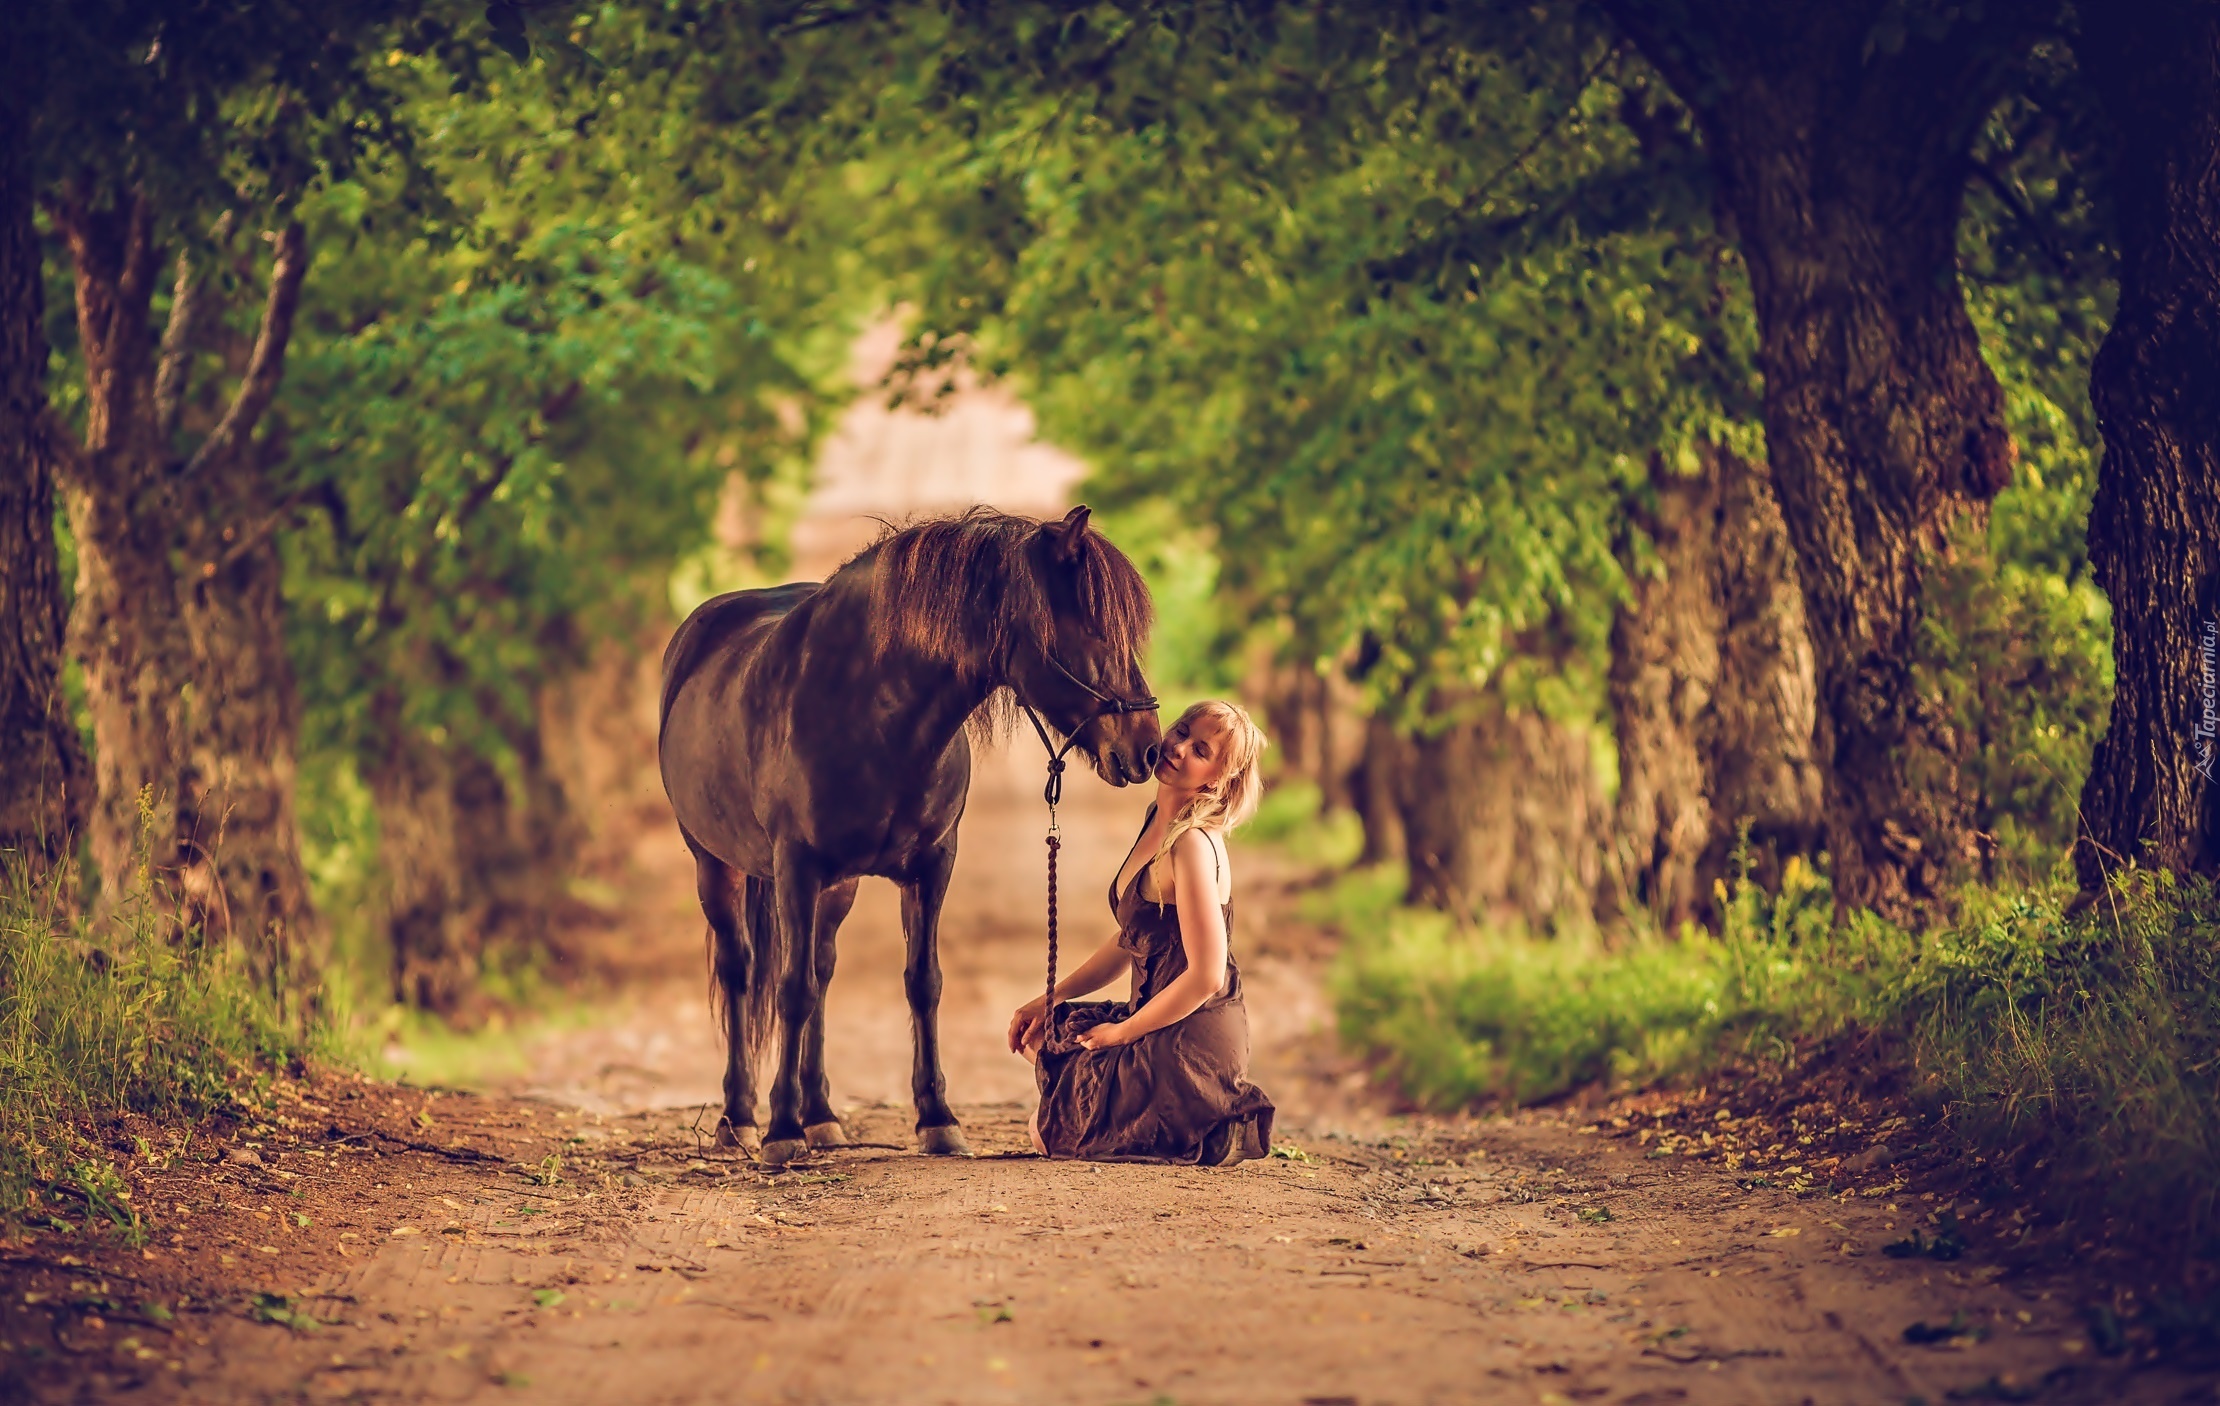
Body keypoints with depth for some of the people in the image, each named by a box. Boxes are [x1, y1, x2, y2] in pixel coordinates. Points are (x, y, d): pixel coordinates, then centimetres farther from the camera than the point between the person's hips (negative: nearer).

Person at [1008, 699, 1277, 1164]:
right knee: (1038, 1033, 26)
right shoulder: (1158, 823, 7)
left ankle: (1221, 1133, 0)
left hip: (1193, 1046, -9)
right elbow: (1130, 941, 17)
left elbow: (1206, 977, -24)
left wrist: (1121, 1032, -11)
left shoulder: (1194, 845, -22)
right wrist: (1052, 999, 10)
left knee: (1047, 1131, 3)